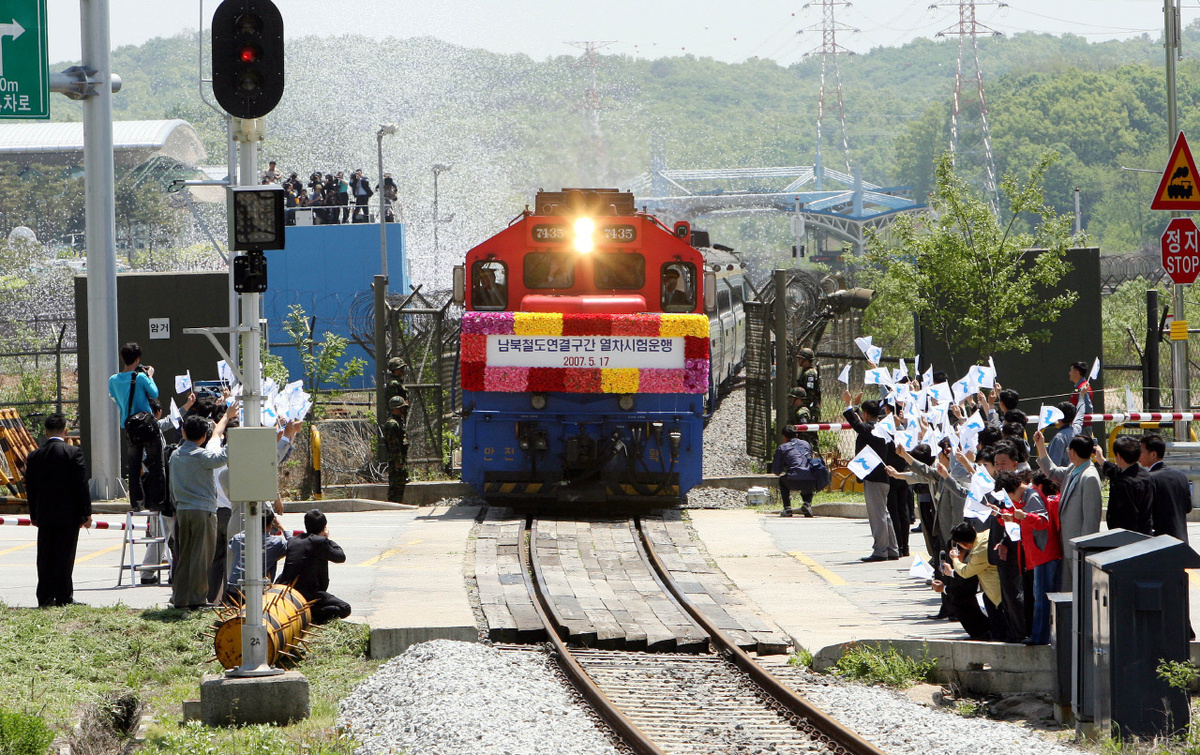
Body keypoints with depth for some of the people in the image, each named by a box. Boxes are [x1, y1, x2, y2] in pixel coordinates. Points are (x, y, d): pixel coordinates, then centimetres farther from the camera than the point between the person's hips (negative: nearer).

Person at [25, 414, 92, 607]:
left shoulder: (35, 456, 2)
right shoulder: (74, 453, -8)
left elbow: (30, 488, 7)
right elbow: (82, 484, -9)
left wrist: (34, 515, 16)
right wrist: (86, 513, -4)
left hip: (45, 516, 3)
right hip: (69, 515, -3)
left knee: (45, 557, 8)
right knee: (64, 556, 1)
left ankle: (45, 598, 9)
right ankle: (63, 597, 1)